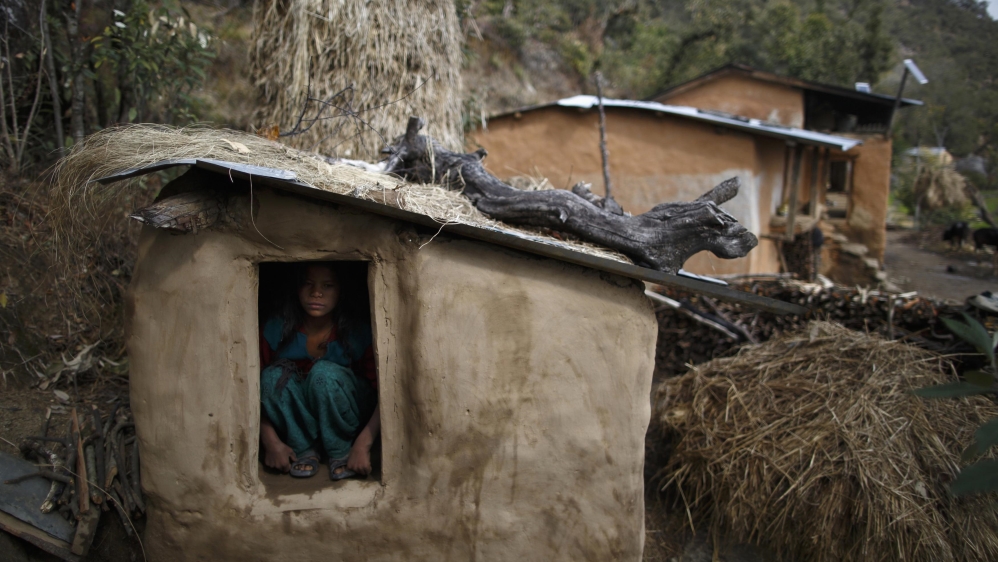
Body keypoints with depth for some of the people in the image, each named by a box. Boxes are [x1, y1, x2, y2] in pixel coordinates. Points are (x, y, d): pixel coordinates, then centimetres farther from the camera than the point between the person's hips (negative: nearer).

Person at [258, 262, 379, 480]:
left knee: (324, 372, -32)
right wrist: (271, 442, -24)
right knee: (273, 376, -27)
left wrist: (363, 445, -31)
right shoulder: (277, 329, -16)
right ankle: (303, 449, -10)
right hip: (297, 425, 2)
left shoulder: (358, 332, -19)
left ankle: (341, 452, -12)